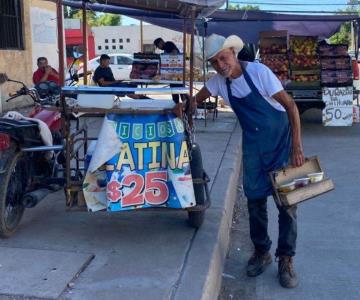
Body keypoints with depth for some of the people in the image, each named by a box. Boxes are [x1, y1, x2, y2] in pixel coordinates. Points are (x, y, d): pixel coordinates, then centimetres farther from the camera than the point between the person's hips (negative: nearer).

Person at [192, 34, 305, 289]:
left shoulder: (258, 71, -17)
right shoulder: (218, 81, -2)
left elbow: (290, 105, -17)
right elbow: (198, 99, 15)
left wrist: (297, 146, -22)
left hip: (281, 137, -4)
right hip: (253, 143, 4)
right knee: (255, 198, 6)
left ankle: (285, 260, 9)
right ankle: (261, 252, 23)